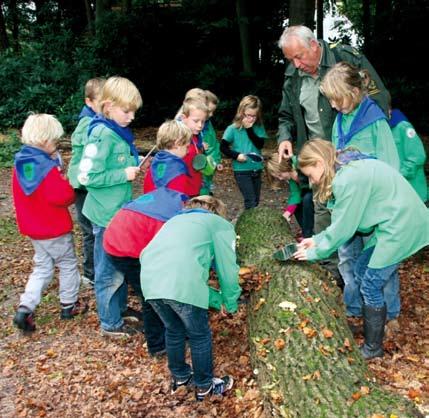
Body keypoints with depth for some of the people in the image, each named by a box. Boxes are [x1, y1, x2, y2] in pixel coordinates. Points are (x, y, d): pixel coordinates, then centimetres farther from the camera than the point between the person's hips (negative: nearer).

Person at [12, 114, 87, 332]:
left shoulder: (20, 162, 2)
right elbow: (63, 196, -28)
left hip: (32, 228, 7)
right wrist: (68, 184, -8)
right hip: (55, 229, -7)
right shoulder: (47, 166, -24)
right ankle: (69, 305, 27)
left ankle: (25, 308, 4)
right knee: (68, 265, 14)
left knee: (42, 268, 17)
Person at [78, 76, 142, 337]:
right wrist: (124, 175, -19)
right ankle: (111, 323, 21)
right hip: (107, 214, -9)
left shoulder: (119, 132, 6)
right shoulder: (102, 135, -20)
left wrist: (134, 166, 0)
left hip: (121, 209, 9)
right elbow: (88, 177, -22)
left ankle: (120, 308, 40)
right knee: (109, 269, 6)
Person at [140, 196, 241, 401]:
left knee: (174, 330, 29)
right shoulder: (221, 225, 19)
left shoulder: (177, 220, 36)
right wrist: (230, 303, 30)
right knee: (200, 336, 18)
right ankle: (204, 386, 34)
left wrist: (217, 299, 35)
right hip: (182, 282, -6)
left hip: (150, 278, 6)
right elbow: (227, 269, 14)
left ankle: (180, 376, 47)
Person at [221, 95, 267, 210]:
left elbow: (260, 144, -11)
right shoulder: (233, 129, -8)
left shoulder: (259, 127, 1)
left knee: (256, 201, 13)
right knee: (251, 201, -10)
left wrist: (249, 129, -16)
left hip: (257, 169, 4)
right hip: (241, 170, -4)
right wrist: (236, 155, -18)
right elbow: (223, 147, -6)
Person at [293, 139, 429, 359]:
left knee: (370, 286, 1)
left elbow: (343, 228, -15)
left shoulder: (348, 179, -22)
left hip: (402, 226, -10)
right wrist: (317, 239, 13)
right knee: (361, 270, 16)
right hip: (397, 222, 10)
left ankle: (372, 348, 17)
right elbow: (343, 221, 14)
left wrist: (314, 253, -2)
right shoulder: (348, 168, 8)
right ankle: (369, 328, 31)